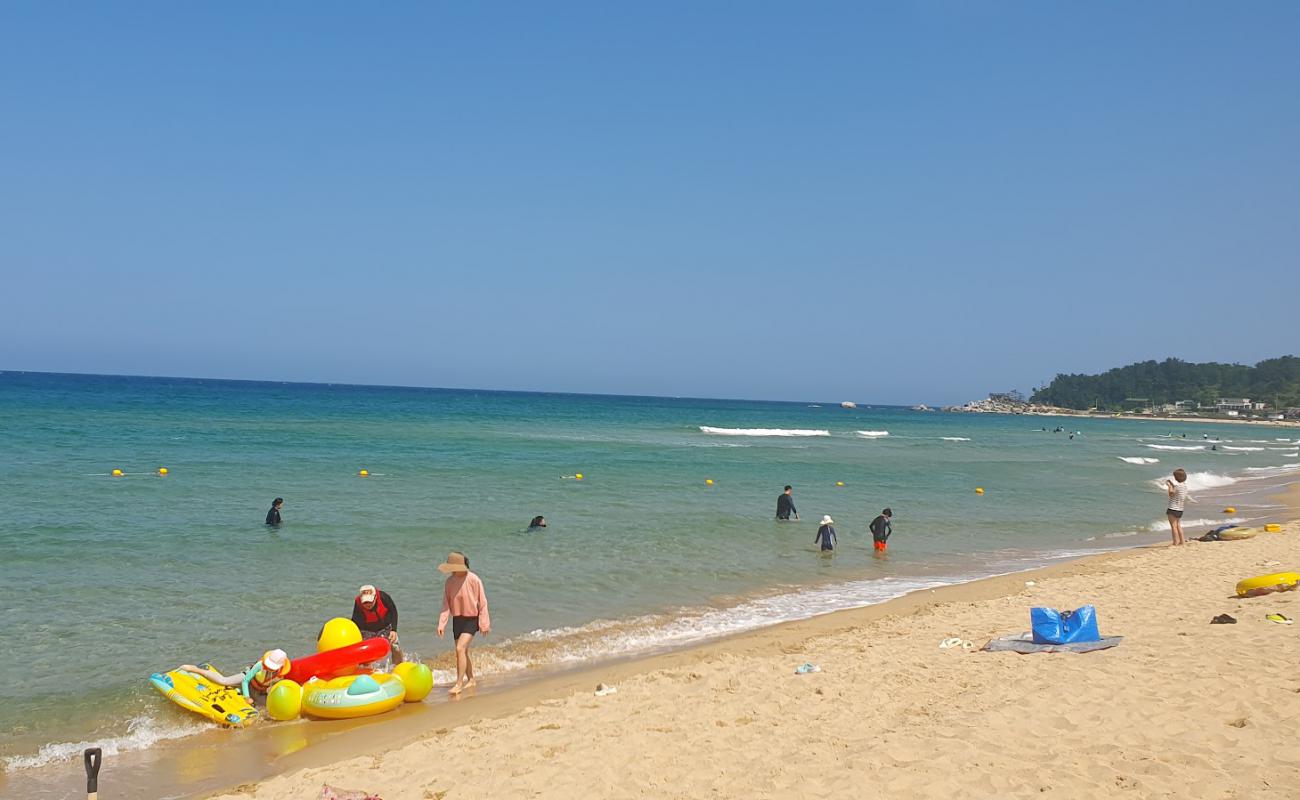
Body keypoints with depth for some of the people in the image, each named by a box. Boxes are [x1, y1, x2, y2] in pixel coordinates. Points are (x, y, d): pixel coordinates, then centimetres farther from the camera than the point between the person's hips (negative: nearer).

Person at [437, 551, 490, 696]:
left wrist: (484, 624, -7)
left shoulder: (473, 579, -15)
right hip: (457, 619, 6)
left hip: (471, 619, -6)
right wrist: (441, 624, -8)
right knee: (463, 652, 14)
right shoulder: (449, 581, -1)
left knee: (460, 648, -19)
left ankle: (459, 684, -13)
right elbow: (446, 604, 1)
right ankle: (470, 680, 32)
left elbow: (482, 603, -8)